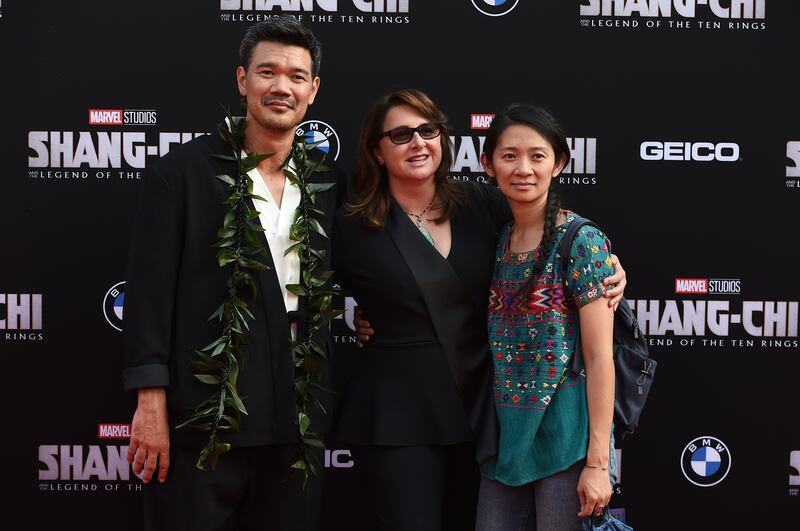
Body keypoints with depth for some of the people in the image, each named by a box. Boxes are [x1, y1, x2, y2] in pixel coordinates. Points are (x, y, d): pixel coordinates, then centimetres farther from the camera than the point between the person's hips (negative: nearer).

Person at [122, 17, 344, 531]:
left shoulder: (327, 181, 8)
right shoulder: (182, 171, -4)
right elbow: (150, 292, -8)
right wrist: (150, 403, -13)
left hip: (290, 424, 4)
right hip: (199, 422, -4)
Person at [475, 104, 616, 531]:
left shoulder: (582, 241, -11)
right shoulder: (497, 240, 8)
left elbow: (600, 357, -14)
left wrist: (597, 461, -17)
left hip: (564, 435, -5)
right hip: (505, 432, 6)